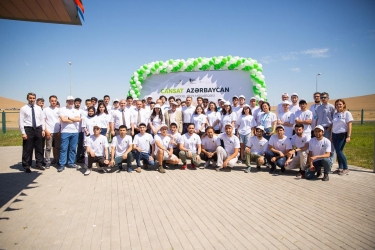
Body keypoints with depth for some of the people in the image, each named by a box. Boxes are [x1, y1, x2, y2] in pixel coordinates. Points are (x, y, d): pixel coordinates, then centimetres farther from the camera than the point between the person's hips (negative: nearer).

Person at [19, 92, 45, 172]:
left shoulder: (38, 108, 8)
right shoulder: (23, 108, -3)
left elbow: (42, 119, 11)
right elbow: (21, 121, -6)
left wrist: (43, 130, 4)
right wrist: (23, 133, -12)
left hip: (38, 129, 4)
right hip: (28, 129, -4)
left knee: (39, 148, 12)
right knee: (27, 149, 2)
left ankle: (39, 164, 24)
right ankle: (26, 166, 14)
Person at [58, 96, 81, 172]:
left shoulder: (76, 111, 14)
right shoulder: (62, 109, 3)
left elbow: (79, 119, -4)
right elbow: (63, 119, -11)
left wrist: (68, 118, -7)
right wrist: (74, 120, -5)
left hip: (75, 132, 4)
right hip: (65, 132, -3)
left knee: (73, 148, 7)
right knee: (63, 148, -2)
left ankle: (71, 163, 17)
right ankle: (62, 165, 2)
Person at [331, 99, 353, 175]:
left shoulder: (347, 113, -3)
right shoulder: (335, 114, 12)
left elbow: (349, 125, -7)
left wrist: (348, 136, -14)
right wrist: (331, 136, 12)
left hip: (342, 135, -5)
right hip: (334, 135, 5)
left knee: (339, 151, -11)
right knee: (338, 152, 7)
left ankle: (346, 168, 1)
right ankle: (340, 168, 16)